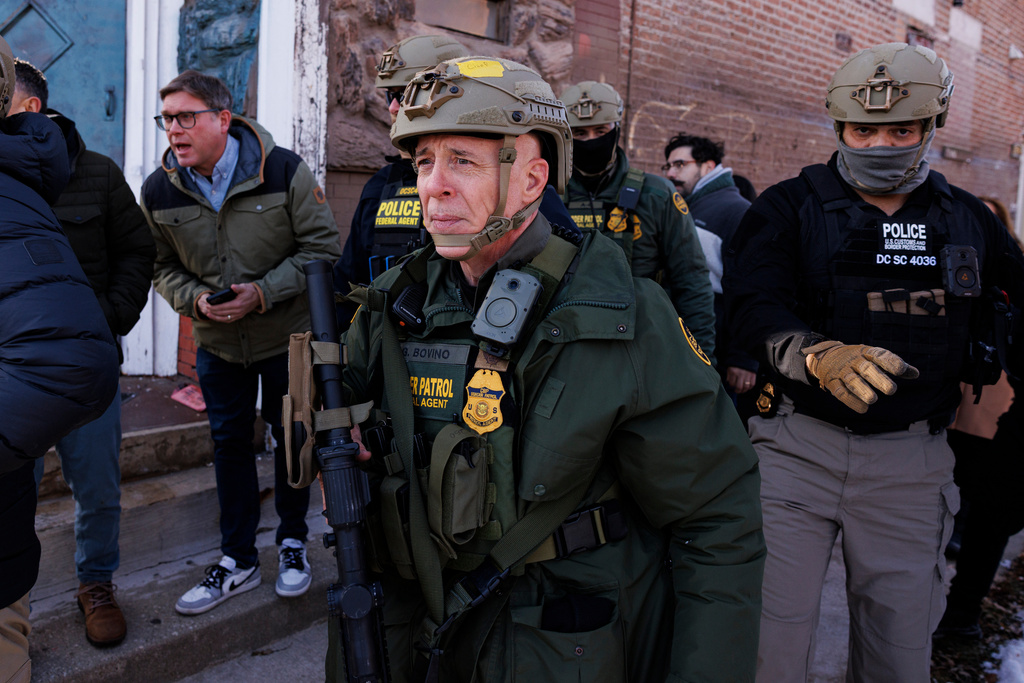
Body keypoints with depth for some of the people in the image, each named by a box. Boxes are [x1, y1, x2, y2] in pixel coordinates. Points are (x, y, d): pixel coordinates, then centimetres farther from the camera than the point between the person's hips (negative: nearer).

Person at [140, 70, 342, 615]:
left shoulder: (283, 171, -17)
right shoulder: (158, 191, -7)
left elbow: (323, 248, -13)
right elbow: (163, 267, 5)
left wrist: (263, 293, -22)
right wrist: (195, 299, -16)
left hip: (286, 335, -2)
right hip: (217, 343, 3)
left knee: (290, 436, 10)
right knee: (230, 443, 10)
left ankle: (292, 543, 32)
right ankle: (238, 560, 25)